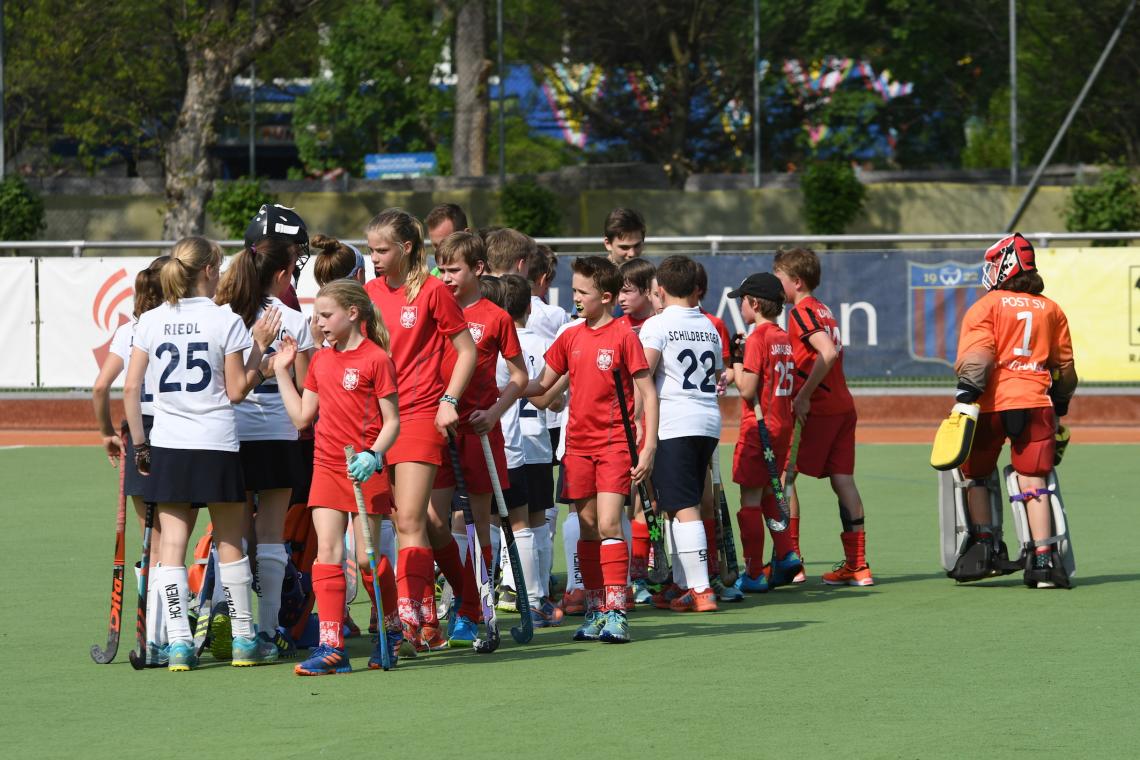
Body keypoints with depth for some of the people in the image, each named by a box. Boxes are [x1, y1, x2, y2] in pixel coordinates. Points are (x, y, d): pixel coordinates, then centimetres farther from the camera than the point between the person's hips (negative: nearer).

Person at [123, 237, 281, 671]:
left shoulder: (151, 321, 3)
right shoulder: (225, 321, -7)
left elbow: (131, 389, 2)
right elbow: (236, 391, -5)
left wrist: (139, 442, 9)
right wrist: (259, 347, 2)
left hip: (167, 445, 3)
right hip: (216, 446, -3)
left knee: (172, 542, 3)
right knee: (230, 542, 8)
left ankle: (178, 642, -2)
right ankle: (244, 640, 13)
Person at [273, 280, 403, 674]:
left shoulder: (376, 359, -9)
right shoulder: (320, 361, 12)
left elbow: (392, 421, -8)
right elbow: (302, 417, 14)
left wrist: (373, 456, -22)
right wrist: (281, 372, 14)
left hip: (364, 471, -6)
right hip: (326, 467, 6)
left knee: (367, 556, 0)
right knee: (327, 553, -3)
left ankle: (392, 629, 23)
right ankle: (331, 647, -6)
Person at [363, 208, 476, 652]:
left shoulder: (432, 291, -5)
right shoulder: (369, 293, 10)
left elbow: (467, 350, 0)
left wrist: (449, 400, -9)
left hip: (421, 415, -6)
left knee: (410, 520, -14)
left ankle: (411, 622, -17)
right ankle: (429, 625, 12)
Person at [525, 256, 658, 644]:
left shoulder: (624, 336, -6)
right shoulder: (571, 337, 10)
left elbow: (648, 393, -5)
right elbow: (541, 388, 15)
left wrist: (649, 447, -10)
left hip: (614, 444, -5)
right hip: (578, 443, 5)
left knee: (608, 525, -14)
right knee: (588, 528, 7)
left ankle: (615, 612, -12)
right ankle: (595, 611, 13)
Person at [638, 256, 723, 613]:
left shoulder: (658, 324, -5)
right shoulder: (709, 327, 16)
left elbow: (642, 373, -16)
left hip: (674, 423, -7)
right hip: (709, 422, 7)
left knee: (684, 508, -9)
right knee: (684, 505, 16)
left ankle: (700, 590, -14)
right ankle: (681, 583, 19)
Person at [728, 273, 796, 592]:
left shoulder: (757, 337, -14)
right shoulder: (784, 338, 10)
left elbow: (747, 389, -18)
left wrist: (736, 362, -4)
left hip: (758, 426, -8)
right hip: (782, 425, 8)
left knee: (750, 499, -2)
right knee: (767, 492, 22)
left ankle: (754, 574, -1)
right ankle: (785, 553, 15)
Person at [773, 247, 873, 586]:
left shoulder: (802, 311, -10)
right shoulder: (822, 310, 18)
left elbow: (827, 354, -23)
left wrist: (803, 396, -21)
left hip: (816, 409, -8)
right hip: (843, 406, 8)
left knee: (784, 476, -2)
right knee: (843, 479, 6)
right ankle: (857, 565, 3)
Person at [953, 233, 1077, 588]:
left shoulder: (986, 306, 1)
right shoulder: (1051, 309, 15)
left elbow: (976, 358, -11)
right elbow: (1065, 366, 19)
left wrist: (965, 397, -17)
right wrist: (1061, 406, 30)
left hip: (992, 402, -3)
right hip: (1036, 402, 3)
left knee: (977, 474, 17)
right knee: (1034, 480, -1)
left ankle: (983, 545, 9)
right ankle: (1043, 560, -12)